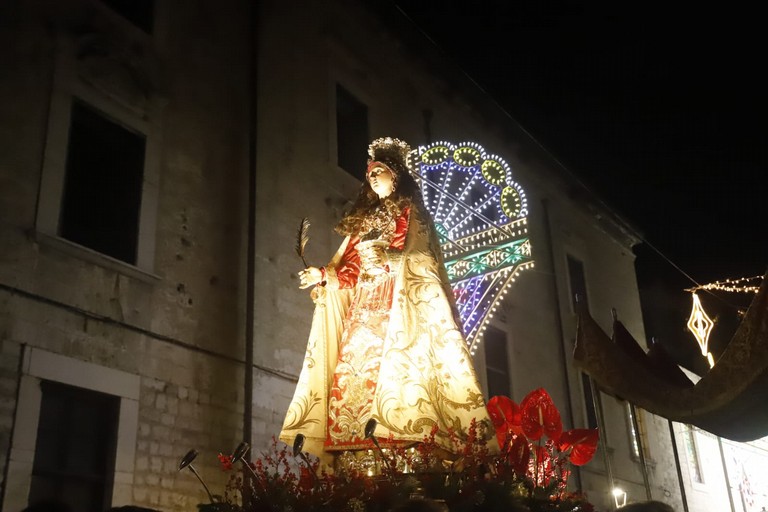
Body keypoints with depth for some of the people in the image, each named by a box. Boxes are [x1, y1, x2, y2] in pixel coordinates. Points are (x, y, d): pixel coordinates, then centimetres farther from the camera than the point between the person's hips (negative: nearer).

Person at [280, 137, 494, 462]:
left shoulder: (410, 212, 11)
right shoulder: (363, 220, 25)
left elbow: (416, 258, -4)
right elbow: (347, 267, 18)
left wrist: (386, 257, -19)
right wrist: (323, 275, 2)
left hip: (401, 303, -5)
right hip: (364, 305, 5)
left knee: (395, 364, -20)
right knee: (354, 365, -11)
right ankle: (356, 445, -17)